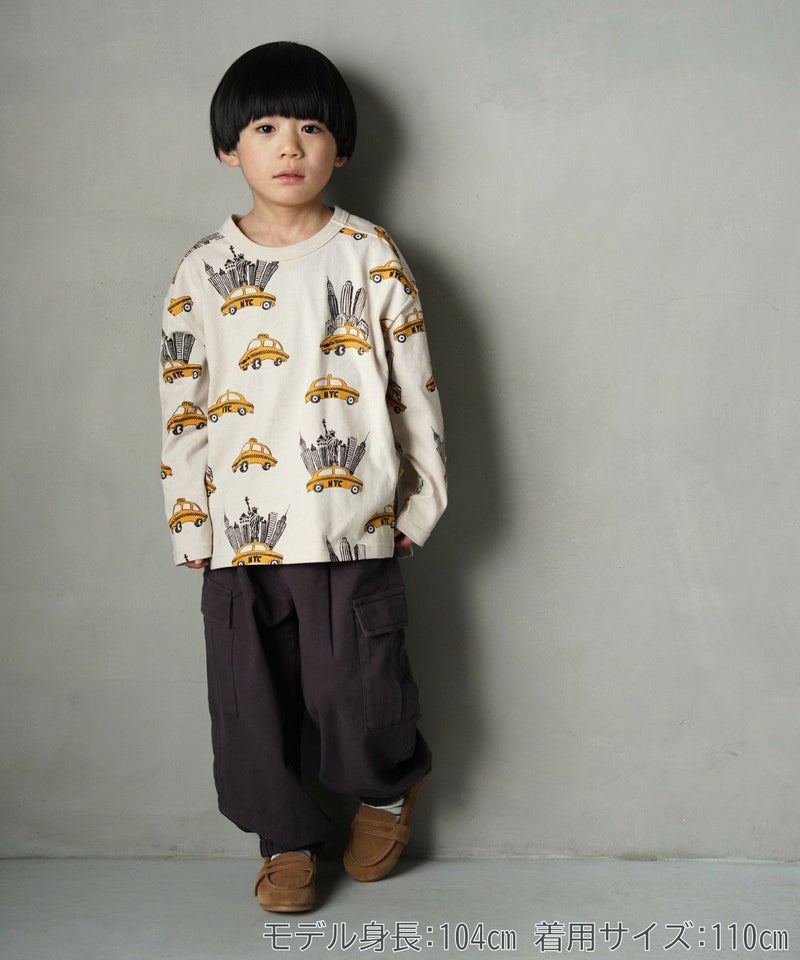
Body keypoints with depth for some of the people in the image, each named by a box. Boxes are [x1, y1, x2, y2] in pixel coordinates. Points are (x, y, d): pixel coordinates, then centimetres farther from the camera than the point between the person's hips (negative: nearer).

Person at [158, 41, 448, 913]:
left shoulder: (370, 258, 1)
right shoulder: (203, 272, 5)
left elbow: (415, 383, 3)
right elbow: (181, 405, 8)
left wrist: (421, 499, 3)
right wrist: (187, 521, 6)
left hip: (351, 525, -2)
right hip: (240, 537, 3)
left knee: (358, 691, 1)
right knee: (251, 700, 9)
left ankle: (389, 786, 35)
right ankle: (286, 838, 31)